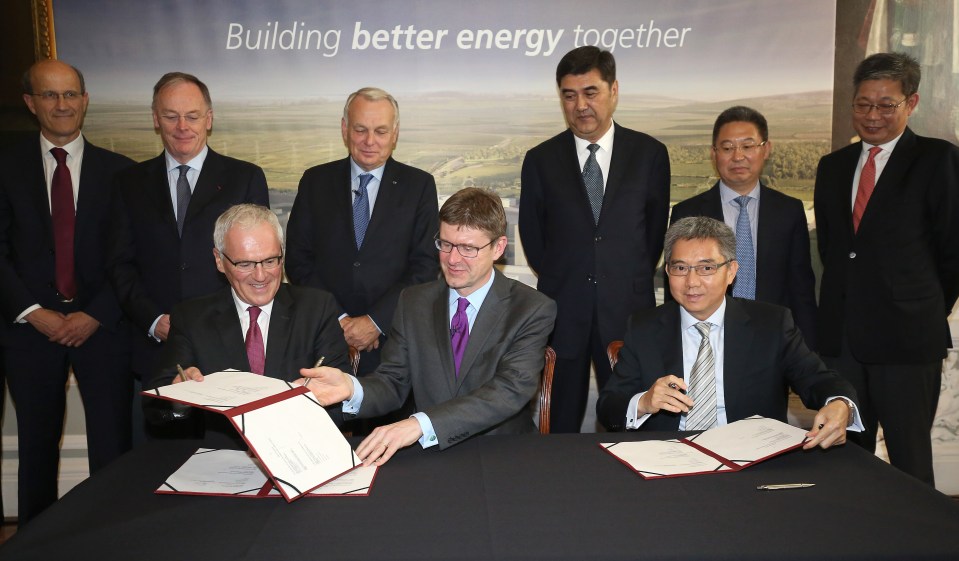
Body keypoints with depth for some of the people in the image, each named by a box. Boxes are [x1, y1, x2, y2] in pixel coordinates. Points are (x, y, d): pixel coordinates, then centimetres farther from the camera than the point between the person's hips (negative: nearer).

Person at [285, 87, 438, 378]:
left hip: (395, 339, -1)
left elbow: (427, 265, -5)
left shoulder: (419, 185, 1)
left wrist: (376, 321, -12)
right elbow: (298, 259, 3)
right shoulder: (316, 181, 6)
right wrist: (336, 319, -8)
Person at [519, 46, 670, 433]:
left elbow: (655, 229, 9)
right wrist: (561, 283, 10)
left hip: (628, 312, 0)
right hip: (562, 312, 0)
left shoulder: (650, 154, 3)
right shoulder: (540, 161, 3)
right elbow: (532, 239, 9)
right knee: (561, 426, 8)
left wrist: (632, 282, 9)